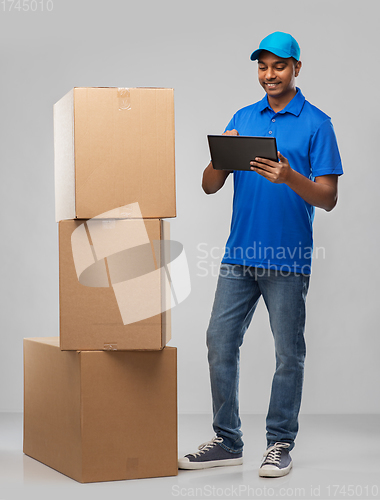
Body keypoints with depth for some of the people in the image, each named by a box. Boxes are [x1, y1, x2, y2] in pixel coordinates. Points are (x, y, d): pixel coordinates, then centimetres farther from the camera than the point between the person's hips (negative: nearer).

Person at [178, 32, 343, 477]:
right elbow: (209, 186, 8)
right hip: (239, 254, 5)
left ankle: (280, 444, 16)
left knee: (288, 353, 4)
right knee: (220, 344, 5)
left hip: (287, 259, -5)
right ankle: (227, 441, 17)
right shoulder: (243, 119, 12)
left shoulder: (316, 123, -2)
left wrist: (289, 177, -25)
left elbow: (328, 198, -8)